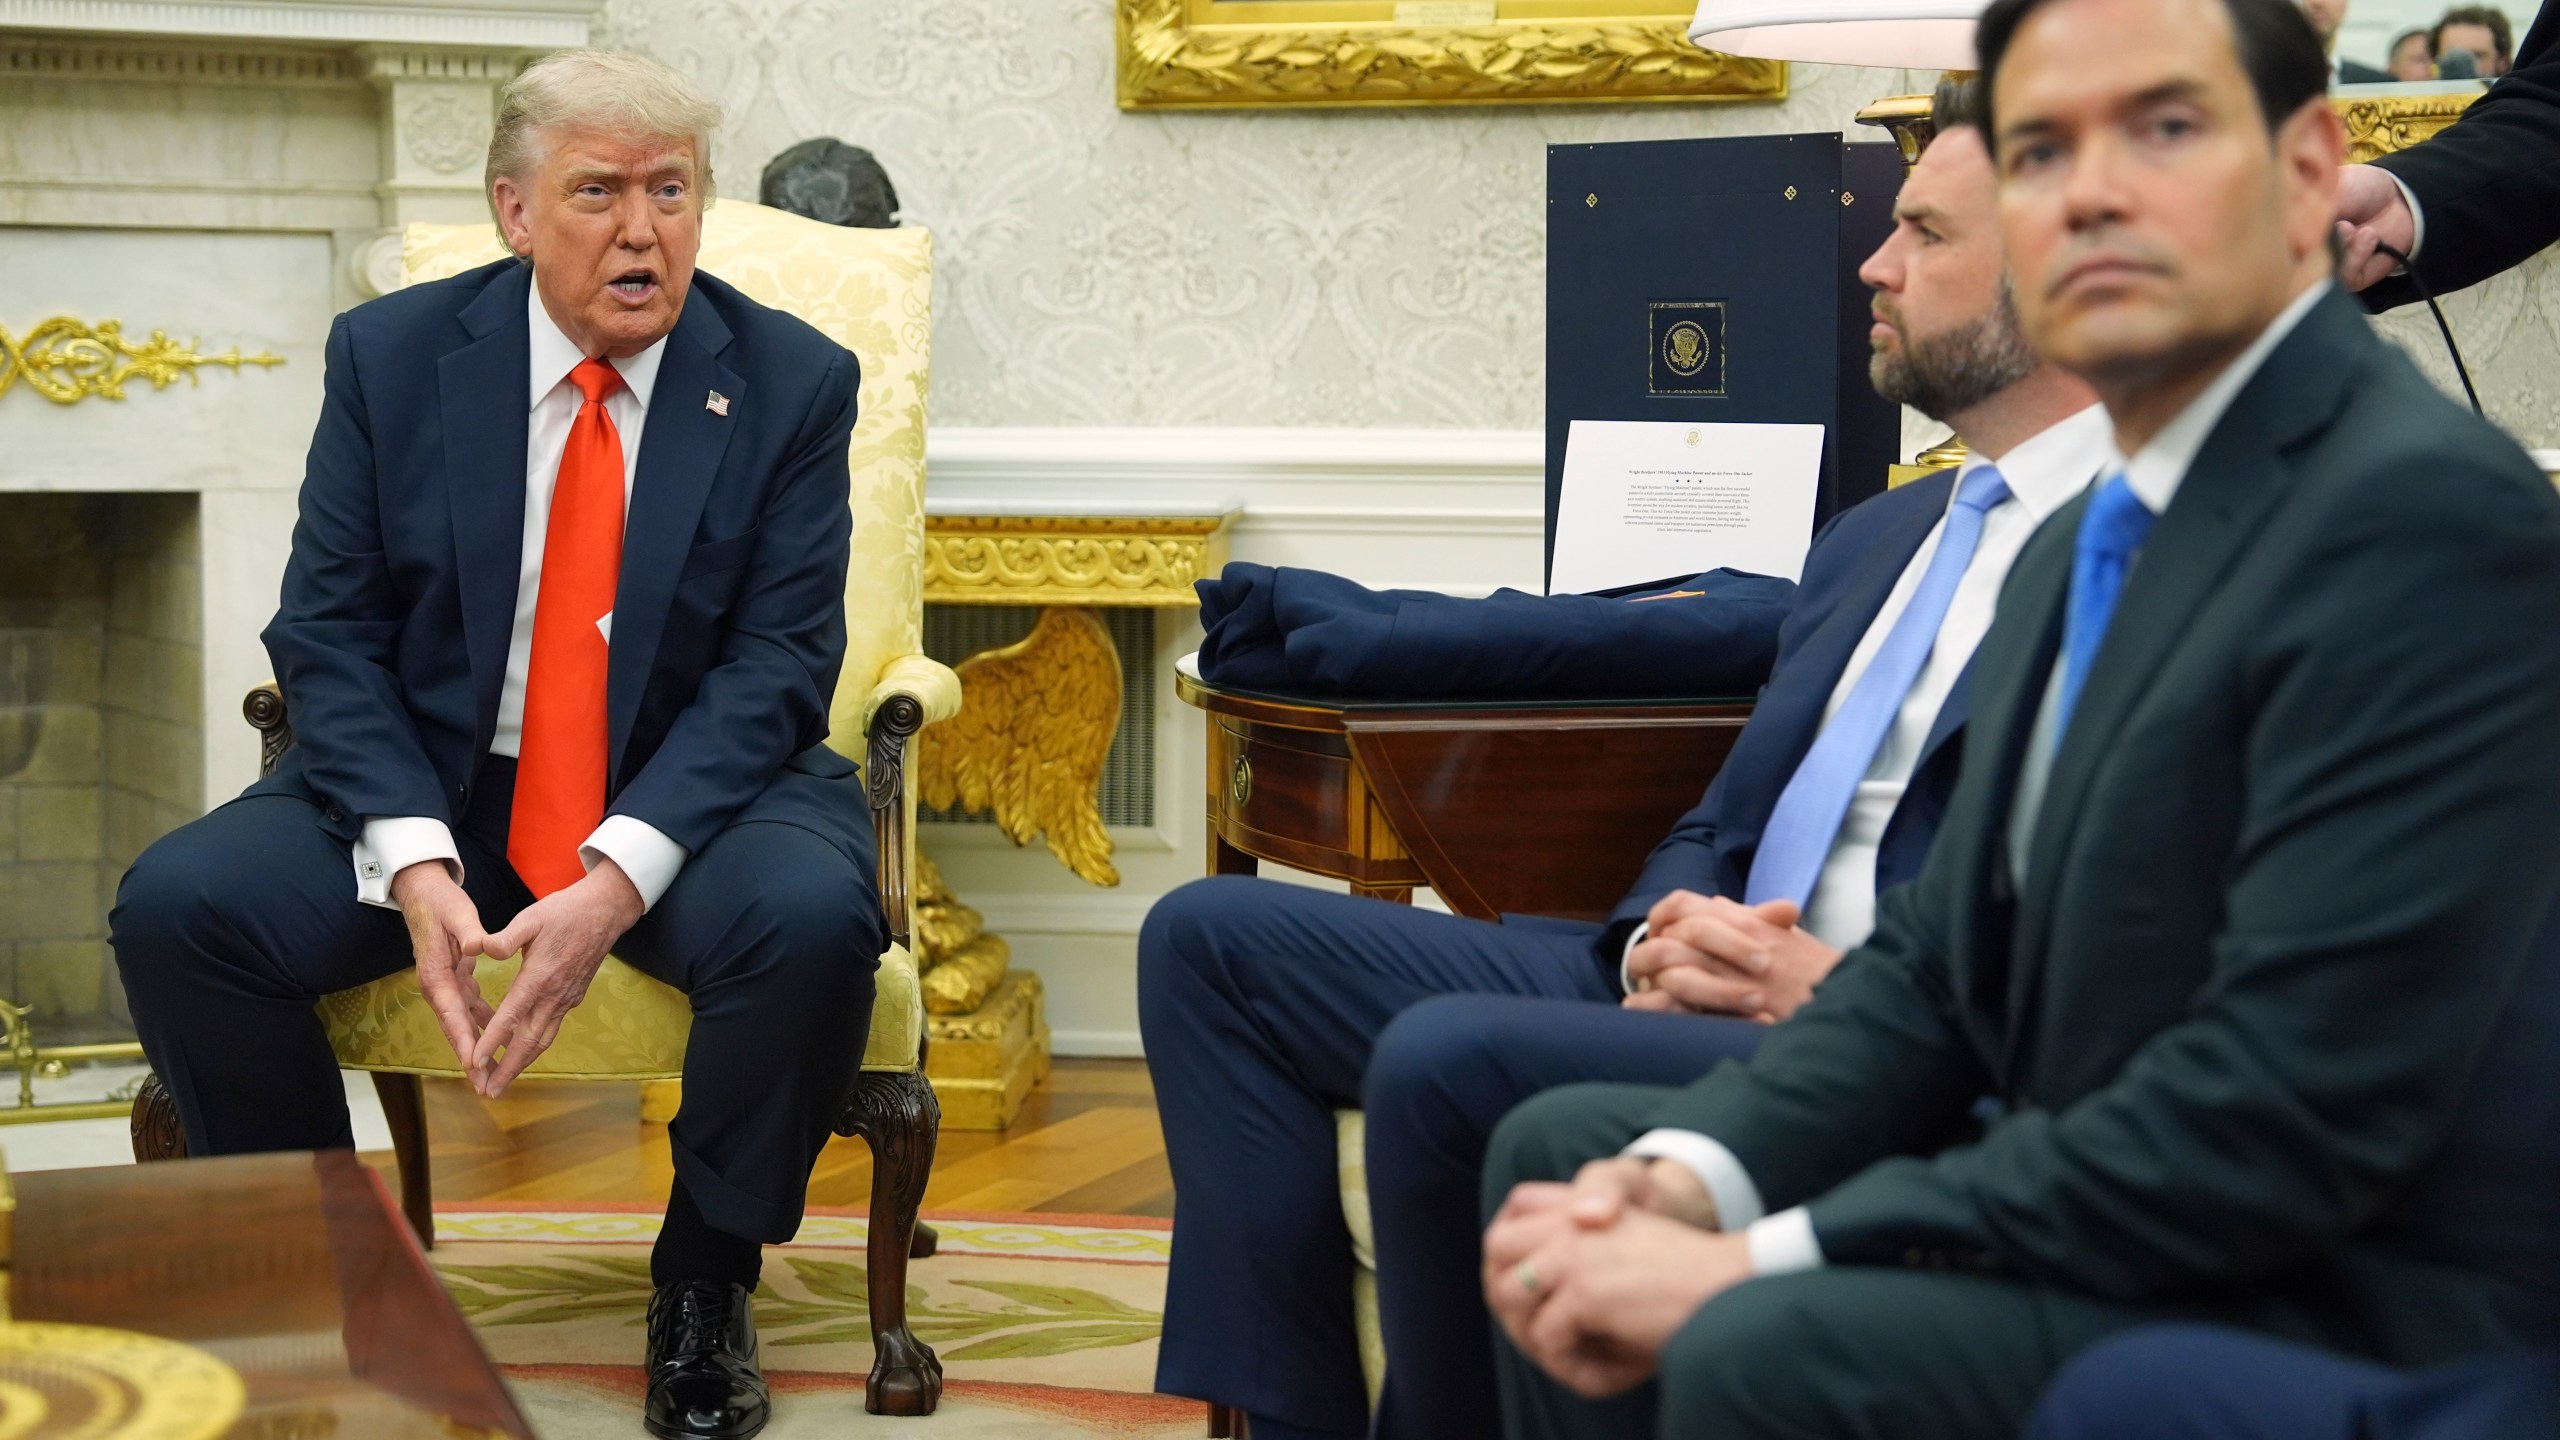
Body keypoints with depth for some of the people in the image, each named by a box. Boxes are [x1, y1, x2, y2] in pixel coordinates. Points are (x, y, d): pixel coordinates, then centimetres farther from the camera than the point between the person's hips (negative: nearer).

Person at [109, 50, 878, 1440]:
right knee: (175, 904, -22)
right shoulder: (390, 354, -1)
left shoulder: (791, 383, -4)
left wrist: (617, 881, -25)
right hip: (432, 784, 2)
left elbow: (778, 663, -10)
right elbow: (329, 631, -2)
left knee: (813, 916, -34)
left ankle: (702, 1286, -7)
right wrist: (412, 862, -20)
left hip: (690, 791, -1)